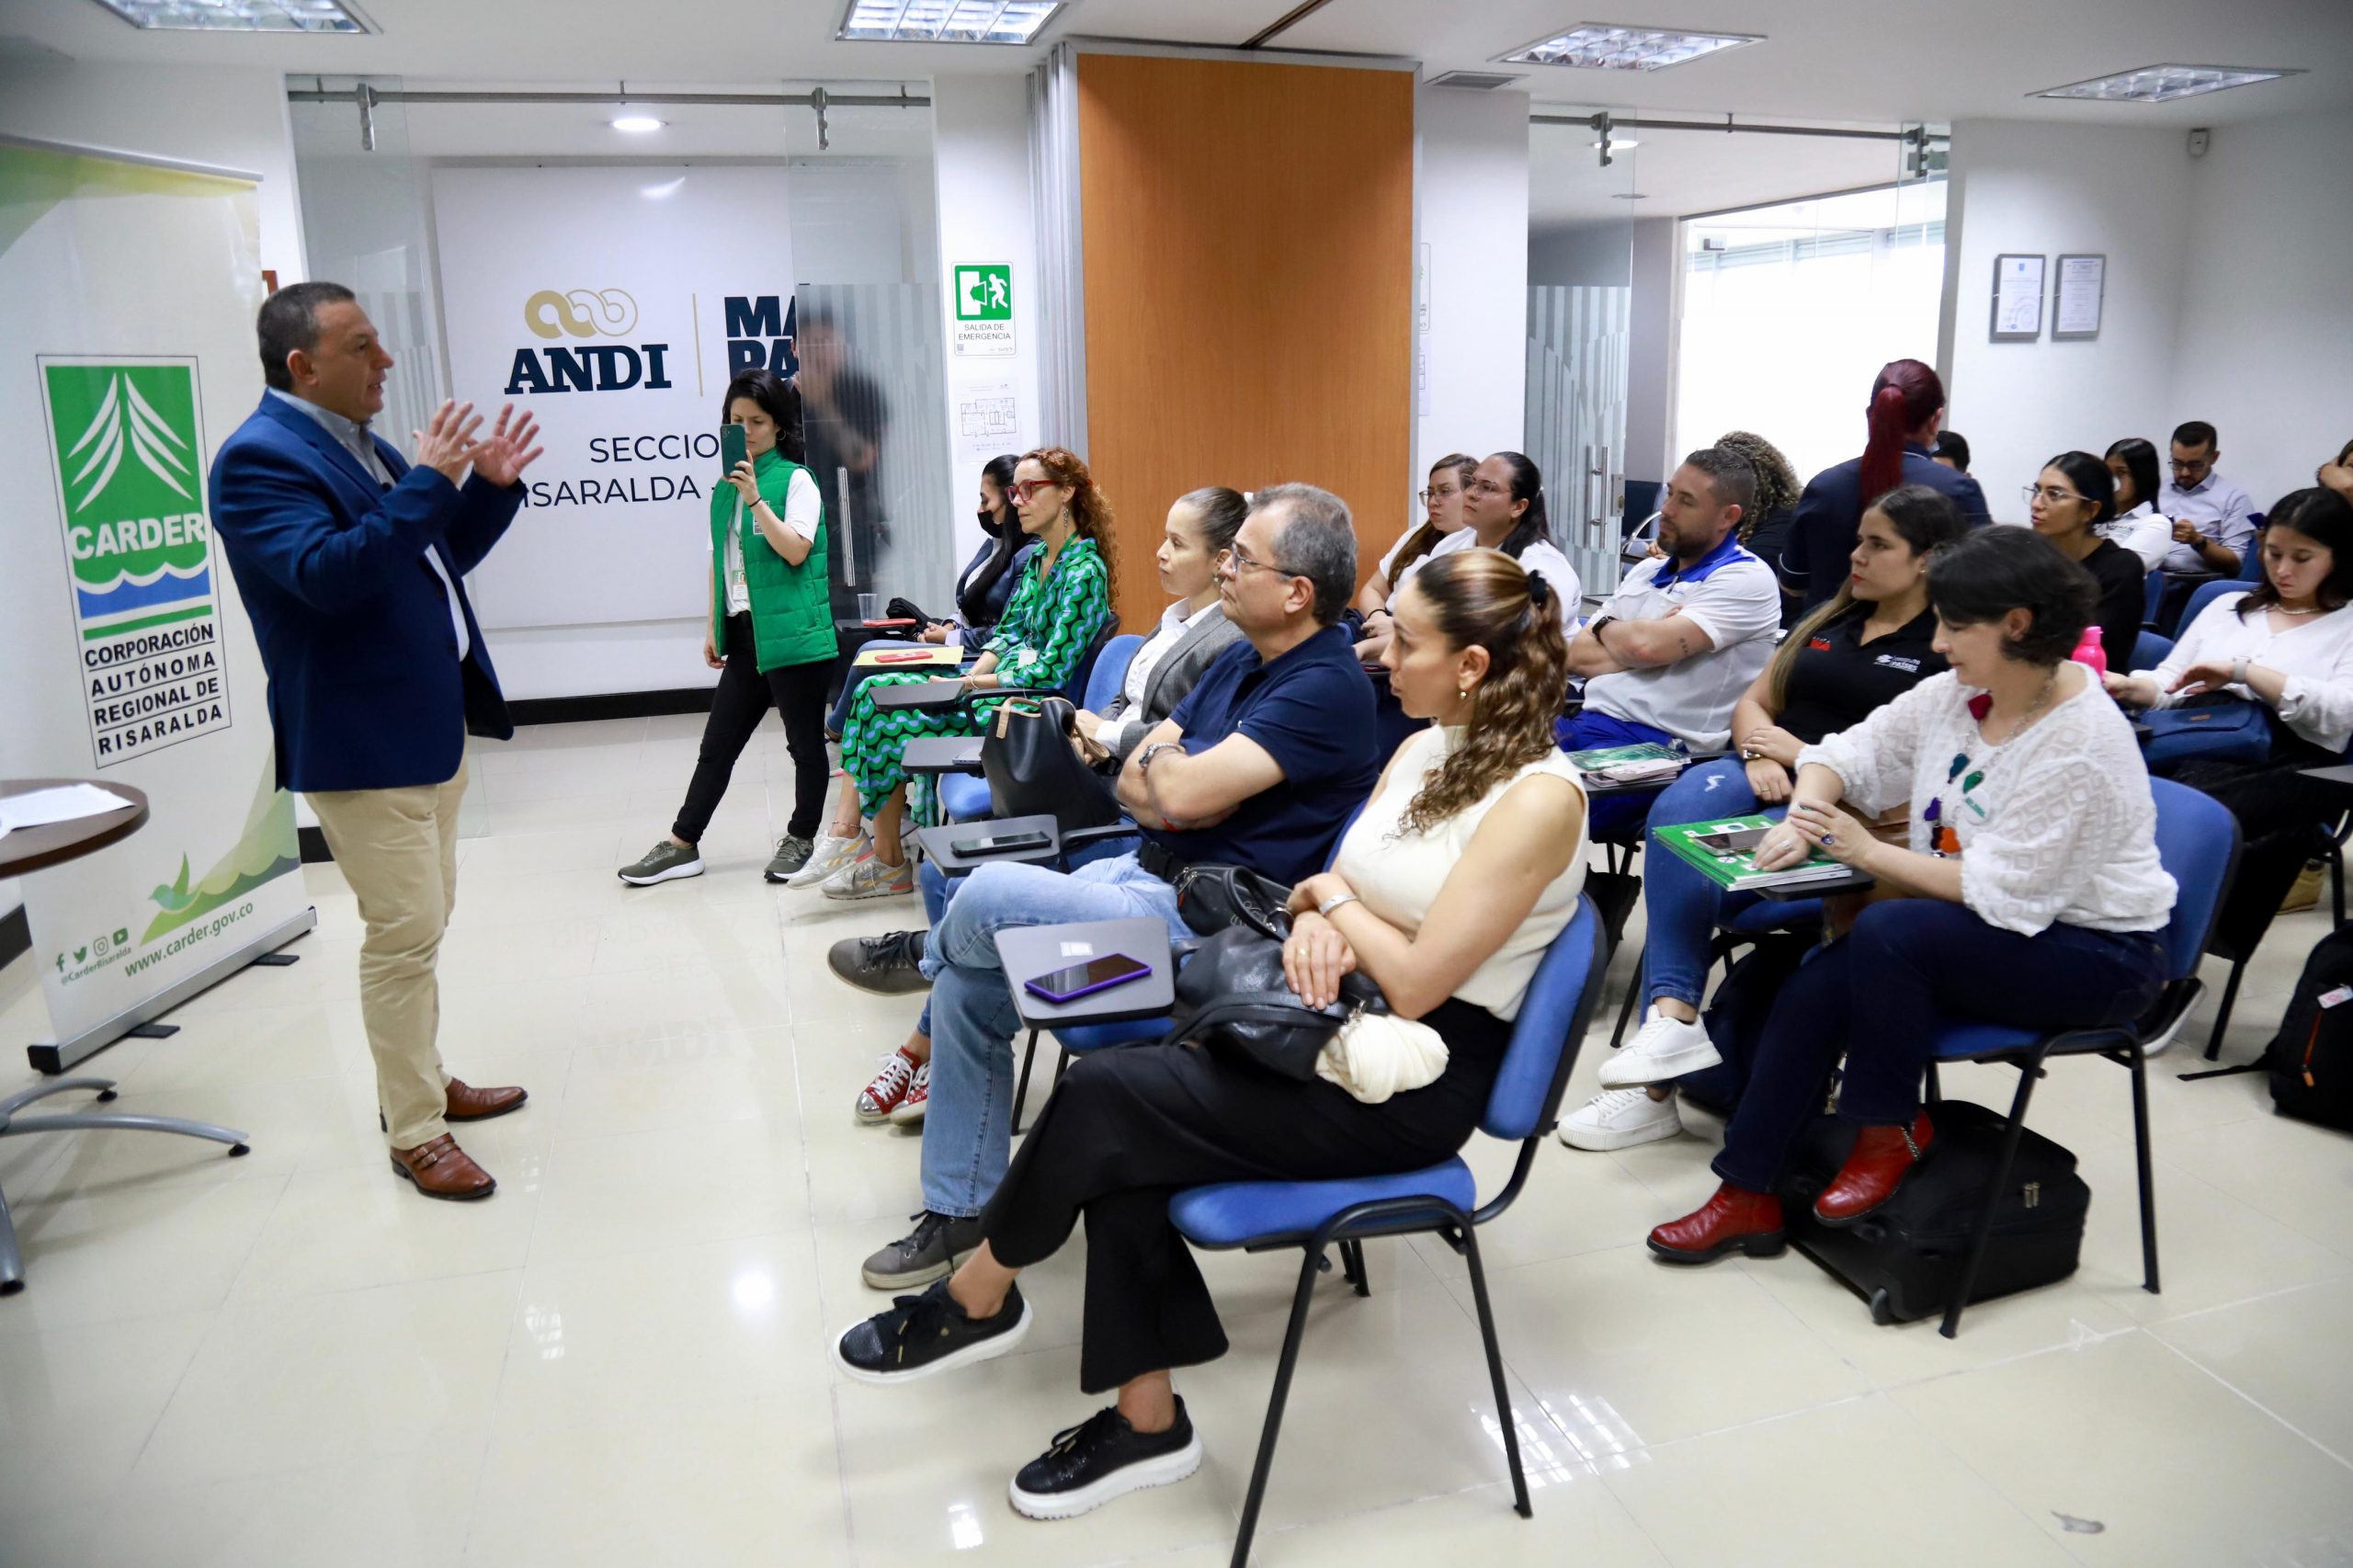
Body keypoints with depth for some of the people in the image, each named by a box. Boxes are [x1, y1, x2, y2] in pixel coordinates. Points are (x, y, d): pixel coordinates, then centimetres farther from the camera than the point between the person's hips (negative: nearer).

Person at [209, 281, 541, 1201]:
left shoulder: (364, 445, 13)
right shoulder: (260, 458, -14)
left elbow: (442, 559, 19)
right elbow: (326, 574, -28)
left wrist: (490, 487, 5)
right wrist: (425, 485, -26)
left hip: (433, 725, 9)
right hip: (361, 742, -9)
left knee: (424, 921, 18)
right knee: (404, 933, -4)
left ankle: (422, 1080, 33)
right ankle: (414, 1132, 9)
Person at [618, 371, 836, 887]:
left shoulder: (796, 480, -5)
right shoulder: (724, 485, 14)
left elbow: (795, 552, -16)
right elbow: (718, 562, 19)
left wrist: (755, 498, -20)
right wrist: (713, 628, 17)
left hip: (793, 634, -6)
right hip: (744, 635, 6)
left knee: (805, 743, 6)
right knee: (718, 743, 9)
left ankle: (801, 839, 20)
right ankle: (682, 846, 15)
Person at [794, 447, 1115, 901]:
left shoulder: (1084, 570, -15)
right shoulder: (1037, 559, 14)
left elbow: (1051, 671, -21)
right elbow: (1008, 634, 14)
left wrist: (973, 684, -17)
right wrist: (969, 678, -4)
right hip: (995, 690, 9)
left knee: (889, 727, -13)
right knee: (874, 691, -4)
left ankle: (888, 863, 4)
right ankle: (844, 833, -9)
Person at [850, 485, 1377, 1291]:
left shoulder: (1327, 686, -16)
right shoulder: (1241, 660, 14)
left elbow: (1182, 792, -24)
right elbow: (1135, 782, 11)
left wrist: (1160, 759, -1)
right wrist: (1171, 772, -11)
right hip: (1147, 875, 9)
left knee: (988, 895, -20)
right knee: (968, 985, -2)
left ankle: (920, 957, 20)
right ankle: (960, 1212, 12)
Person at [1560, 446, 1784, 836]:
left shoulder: (1746, 578, -3)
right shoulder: (1644, 572, 20)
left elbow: (1648, 646, -16)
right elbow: (1576, 656, 13)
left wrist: (1606, 627, 5)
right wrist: (1632, 640, -4)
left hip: (1660, 746, -7)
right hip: (1585, 723, 7)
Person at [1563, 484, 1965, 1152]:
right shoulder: (1830, 620, 22)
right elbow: (1753, 703, 19)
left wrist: (1804, 754, -10)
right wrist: (1759, 752, -3)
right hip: (1769, 781, 6)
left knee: (1690, 872, -29)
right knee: (1680, 810, -29)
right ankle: (1673, 1020, -37)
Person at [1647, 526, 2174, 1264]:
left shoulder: (2081, 744, -24)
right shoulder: (1954, 695, -1)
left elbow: (2004, 894, -26)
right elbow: (1847, 755, 6)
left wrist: (1869, 853, -20)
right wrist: (1803, 819, -15)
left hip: (2097, 953, -7)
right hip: (2000, 924, 7)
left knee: (1885, 931, -31)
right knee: (1811, 989, -14)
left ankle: (1891, 1131, -7)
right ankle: (1748, 1196, -4)